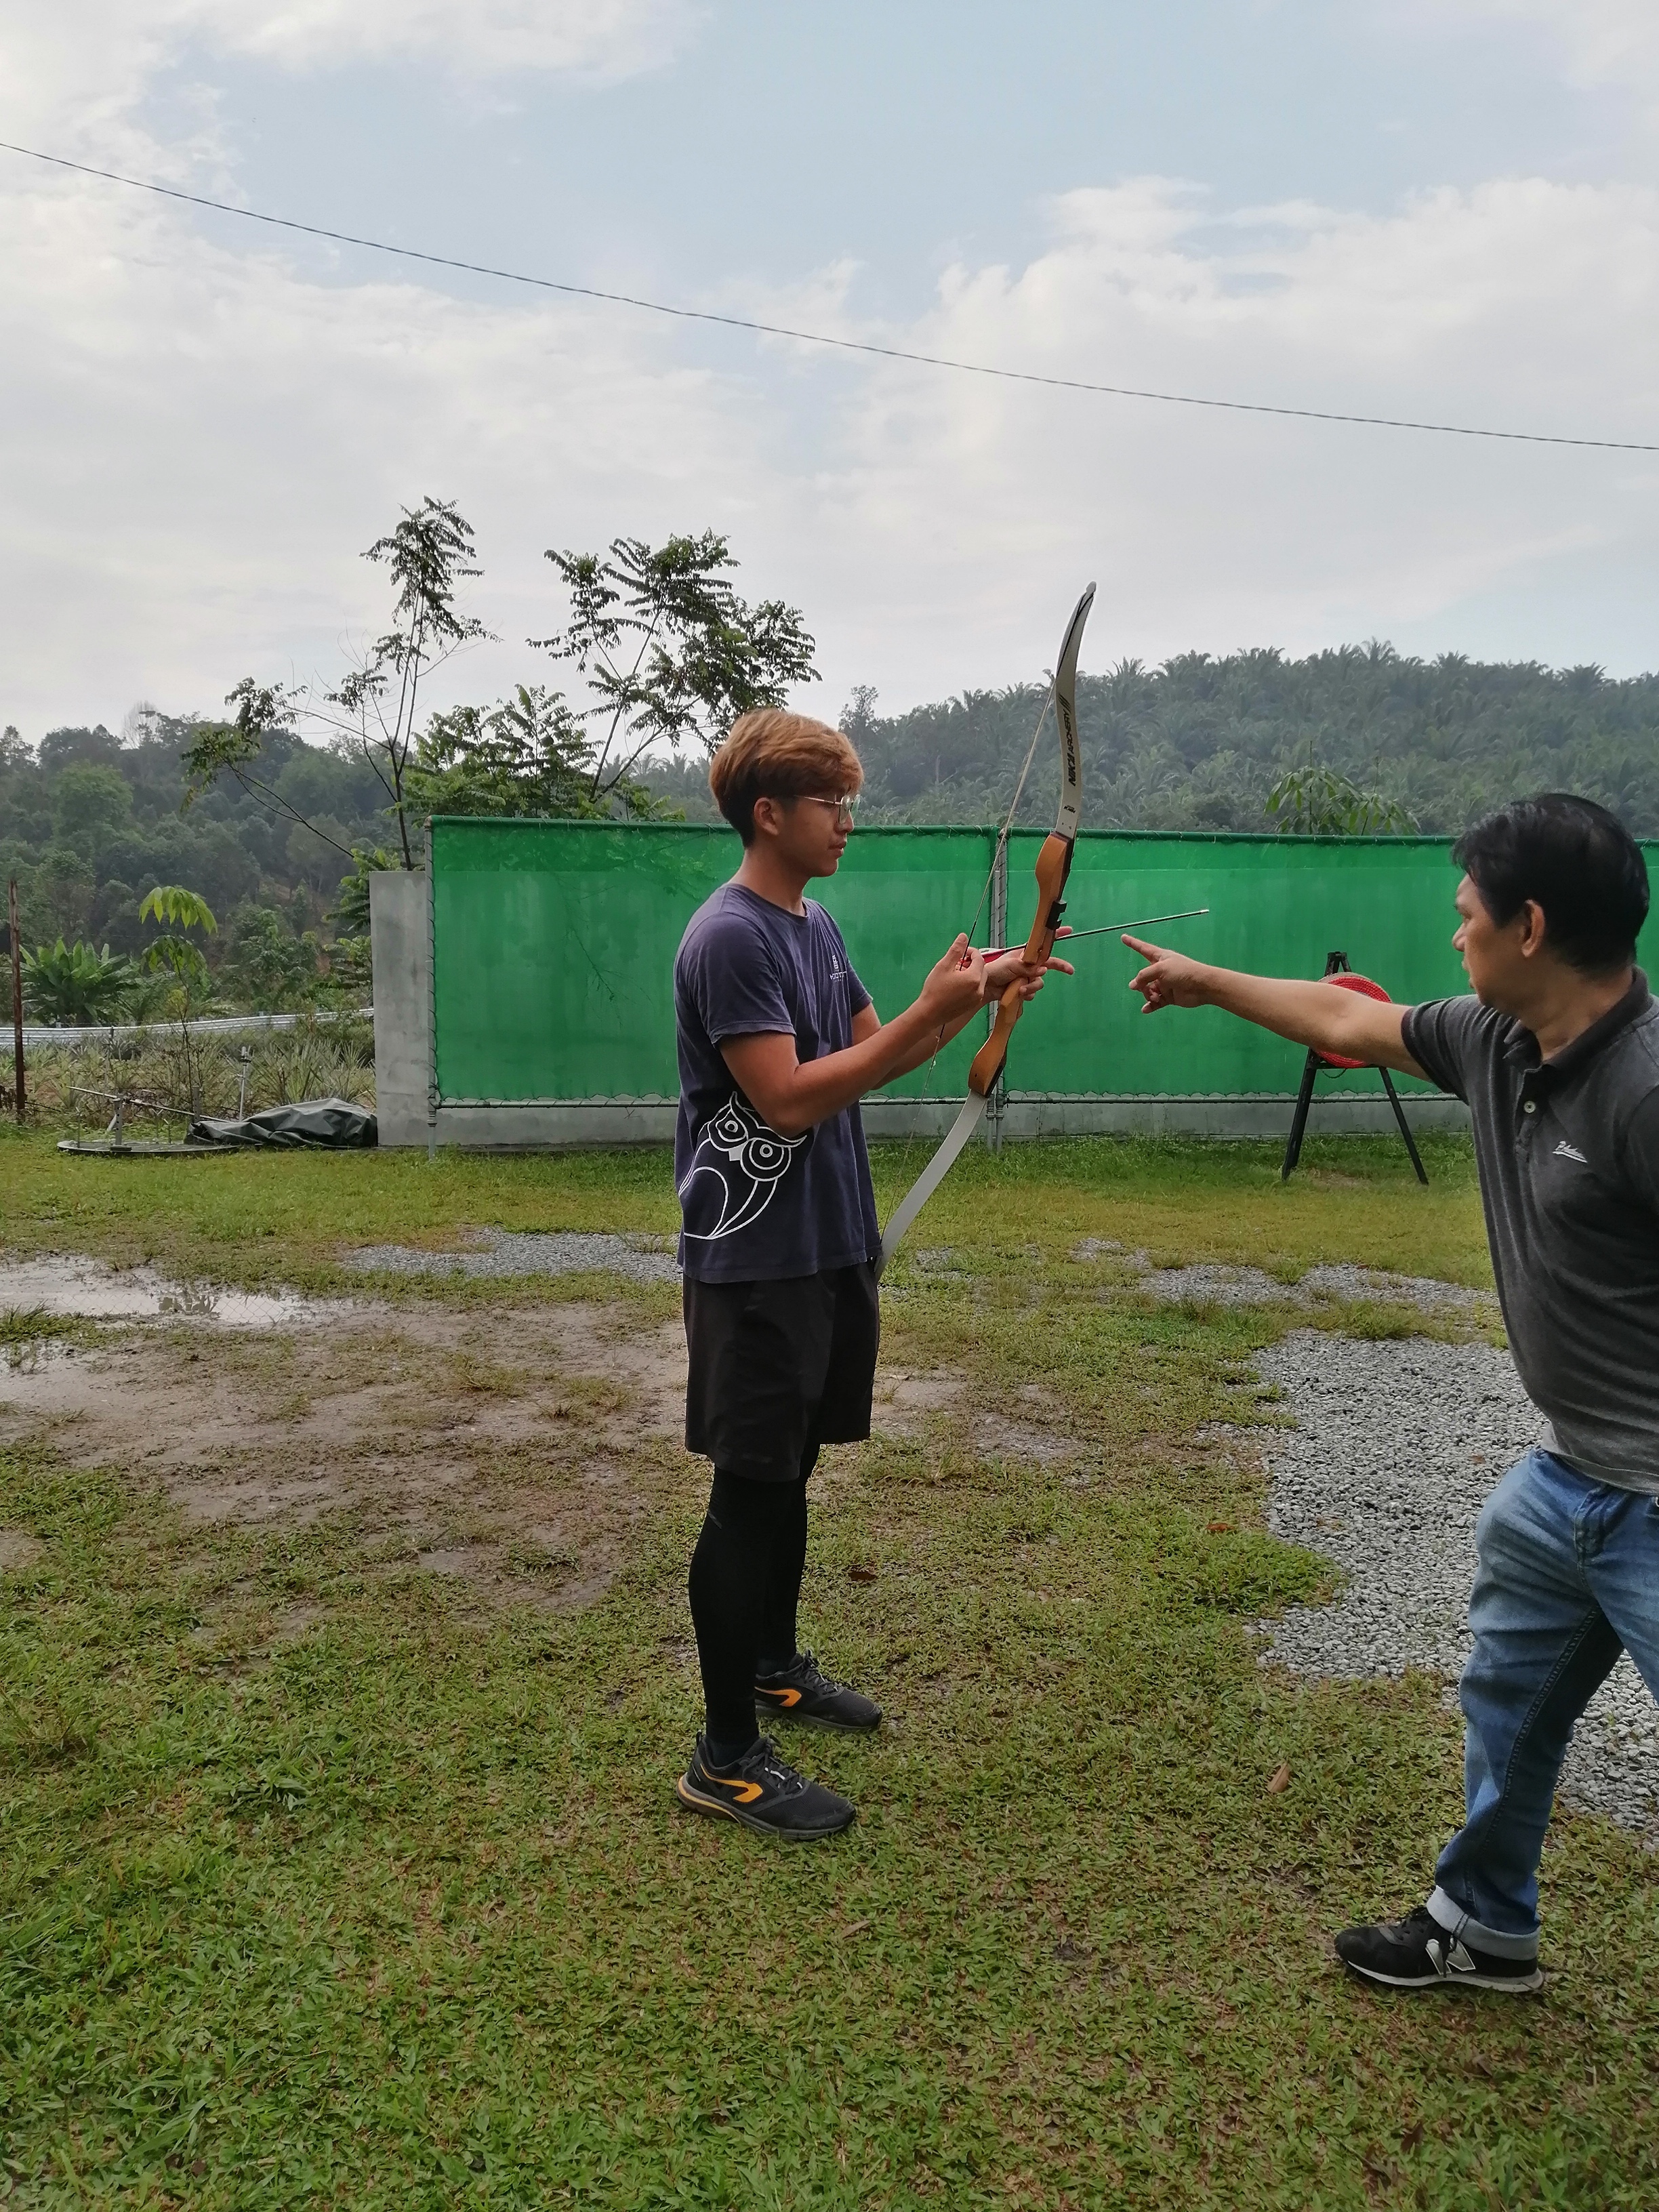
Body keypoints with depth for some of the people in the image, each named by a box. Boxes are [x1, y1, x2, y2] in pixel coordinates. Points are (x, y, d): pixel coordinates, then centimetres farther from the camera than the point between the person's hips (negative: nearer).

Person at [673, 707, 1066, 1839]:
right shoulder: (729, 938, -17)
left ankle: (775, 1664, 38)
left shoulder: (817, 926, 11)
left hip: (829, 1246, 9)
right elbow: (789, 1098, -23)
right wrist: (929, 1009, -24)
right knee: (750, 1489, -1)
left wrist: (978, 996, 1)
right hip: (757, 1263, -9)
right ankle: (727, 1755, 10)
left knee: (789, 1471, 20)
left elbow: (872, 1056, 14)